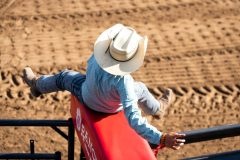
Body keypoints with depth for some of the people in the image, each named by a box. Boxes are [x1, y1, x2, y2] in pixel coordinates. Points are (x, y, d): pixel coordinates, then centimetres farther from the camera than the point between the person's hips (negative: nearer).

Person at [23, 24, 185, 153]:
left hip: (86, 98, 2)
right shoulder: (123, 81, -49)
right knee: (140, 88, 26)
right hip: (113, 109, -2)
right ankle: (157, 109, 57)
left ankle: (37, 85, 61)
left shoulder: (95, 59, -38)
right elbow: (133, 119, -51)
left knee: (65, 77, 31)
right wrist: (161, 139, -56)